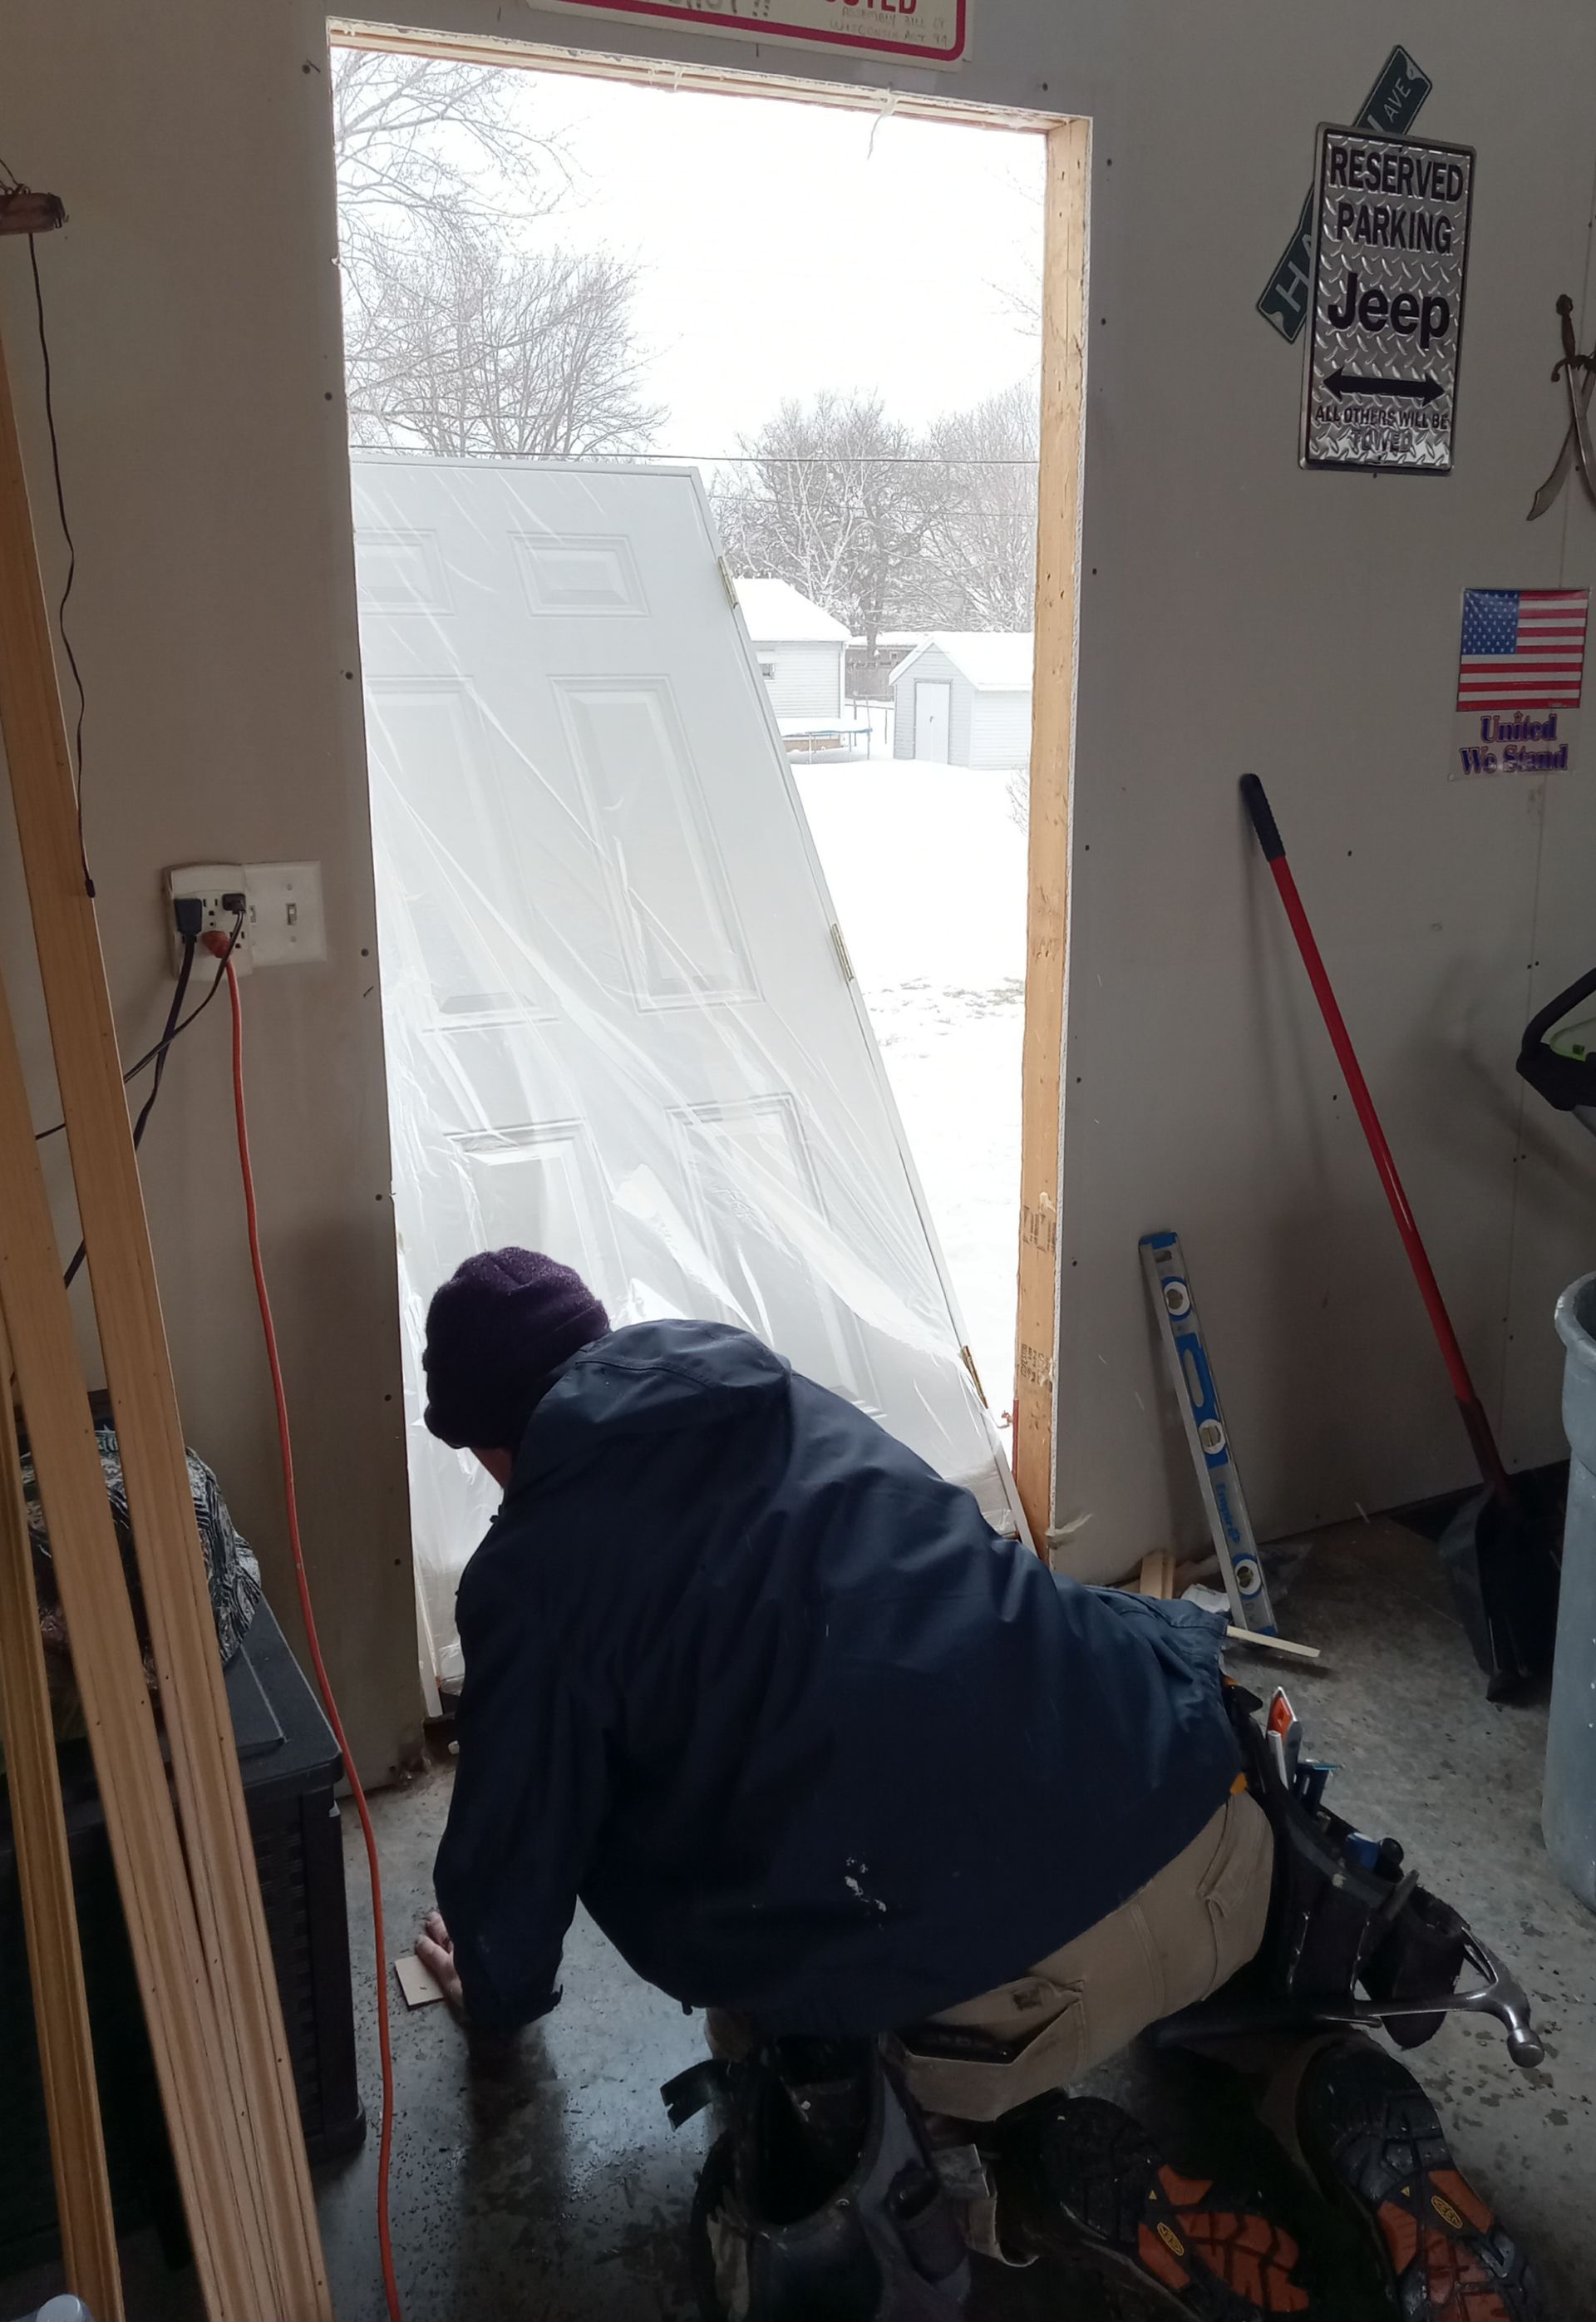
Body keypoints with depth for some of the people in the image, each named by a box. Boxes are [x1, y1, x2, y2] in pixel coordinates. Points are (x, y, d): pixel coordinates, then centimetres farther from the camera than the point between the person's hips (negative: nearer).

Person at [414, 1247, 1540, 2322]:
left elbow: (519, 1831, 14)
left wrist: (501, 1987, 36)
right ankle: (1324, 2086, 13)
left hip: (995, 1976, -4)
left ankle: (1077, 2177, 5)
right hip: (1202, 1833, 5)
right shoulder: (777, 1390, 19)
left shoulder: (529, 1574, 2)